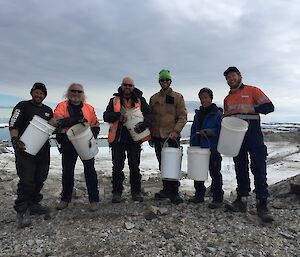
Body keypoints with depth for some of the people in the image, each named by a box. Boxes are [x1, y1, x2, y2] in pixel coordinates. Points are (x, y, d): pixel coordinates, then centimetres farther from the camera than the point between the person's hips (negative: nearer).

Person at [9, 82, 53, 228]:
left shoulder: (48, 110, 15)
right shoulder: (22, 106, -1)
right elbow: (13, 125, -11)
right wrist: (15, 140, -27)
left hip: (43, 150, 6)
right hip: (25, 149, -6)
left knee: (40, 179, 11)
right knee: (27, 181, -8)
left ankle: (33, 205, 28)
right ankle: (22, 212, 4)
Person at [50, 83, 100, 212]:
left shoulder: (89, 108, 6)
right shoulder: (62, 106, 1)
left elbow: (96, 126, 7)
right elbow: (56, 121, -17)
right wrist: (74, 120, -29)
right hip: (68, 144, 0)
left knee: (89, 170, 2)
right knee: (67, 171, 11)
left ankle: (94, 199, 14)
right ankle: (65, 198, 29)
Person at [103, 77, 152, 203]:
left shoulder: (140, 100, 7)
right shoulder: (114, 100, 6)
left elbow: (149, 115, -3)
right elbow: (106, 116, -3)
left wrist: (142, 124, -23)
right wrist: (119, 114, -22)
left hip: (134, 138, 0)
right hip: (118, 138, 0)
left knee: (134, 166, 9)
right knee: (117, 167, 7)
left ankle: (136, 192, 22)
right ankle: (117, 192, 20)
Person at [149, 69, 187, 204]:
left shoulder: (178, 97, 2)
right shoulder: (154, 98, 11)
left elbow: (183, 117, -4)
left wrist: (175, 131, -18)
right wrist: (151, 135, 9)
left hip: (172, 136, -4)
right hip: (158, 136, 4)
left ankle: (174, 192, 8)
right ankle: (166, 189, 25)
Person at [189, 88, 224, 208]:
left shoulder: (218, 113, -6)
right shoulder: (198, 114, 13)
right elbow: (193, 130, 16)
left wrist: (210, 132, -25)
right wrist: (192, 144, 10)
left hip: (213, 149, -6)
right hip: (198, 148, 7)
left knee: (215, 173, 3)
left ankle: (217, 198, 15)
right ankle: (199, 195, 29)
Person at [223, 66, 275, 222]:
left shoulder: (252, 90, 2)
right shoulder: (227, 99, 17)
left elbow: (269, 107, -7)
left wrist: (250, 109, -20)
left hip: (253, 133, -5)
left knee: (258, 167, -7)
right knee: (240, 168, 8)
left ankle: (262, 204, 1)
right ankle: (241, 200, 16)